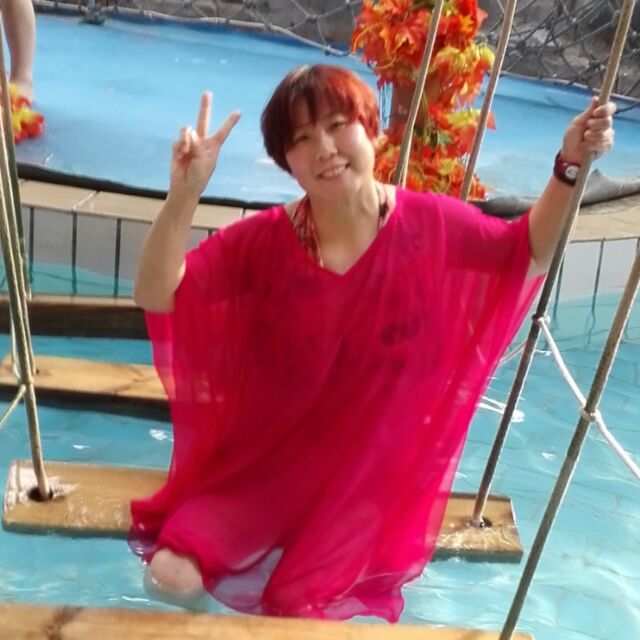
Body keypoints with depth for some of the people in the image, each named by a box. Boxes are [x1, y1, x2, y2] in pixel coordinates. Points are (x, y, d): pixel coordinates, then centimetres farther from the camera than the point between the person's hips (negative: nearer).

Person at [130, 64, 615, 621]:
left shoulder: (430, 224, -14)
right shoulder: (265, 239, -18)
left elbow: (529, 252, 2)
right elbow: (157, 296, -23)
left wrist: (569, 167, -13)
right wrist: (184, 195, -38)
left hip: (363, 471, 0)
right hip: (264, 460, 0)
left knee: (298, 612, -6)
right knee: (173, 575, -9)